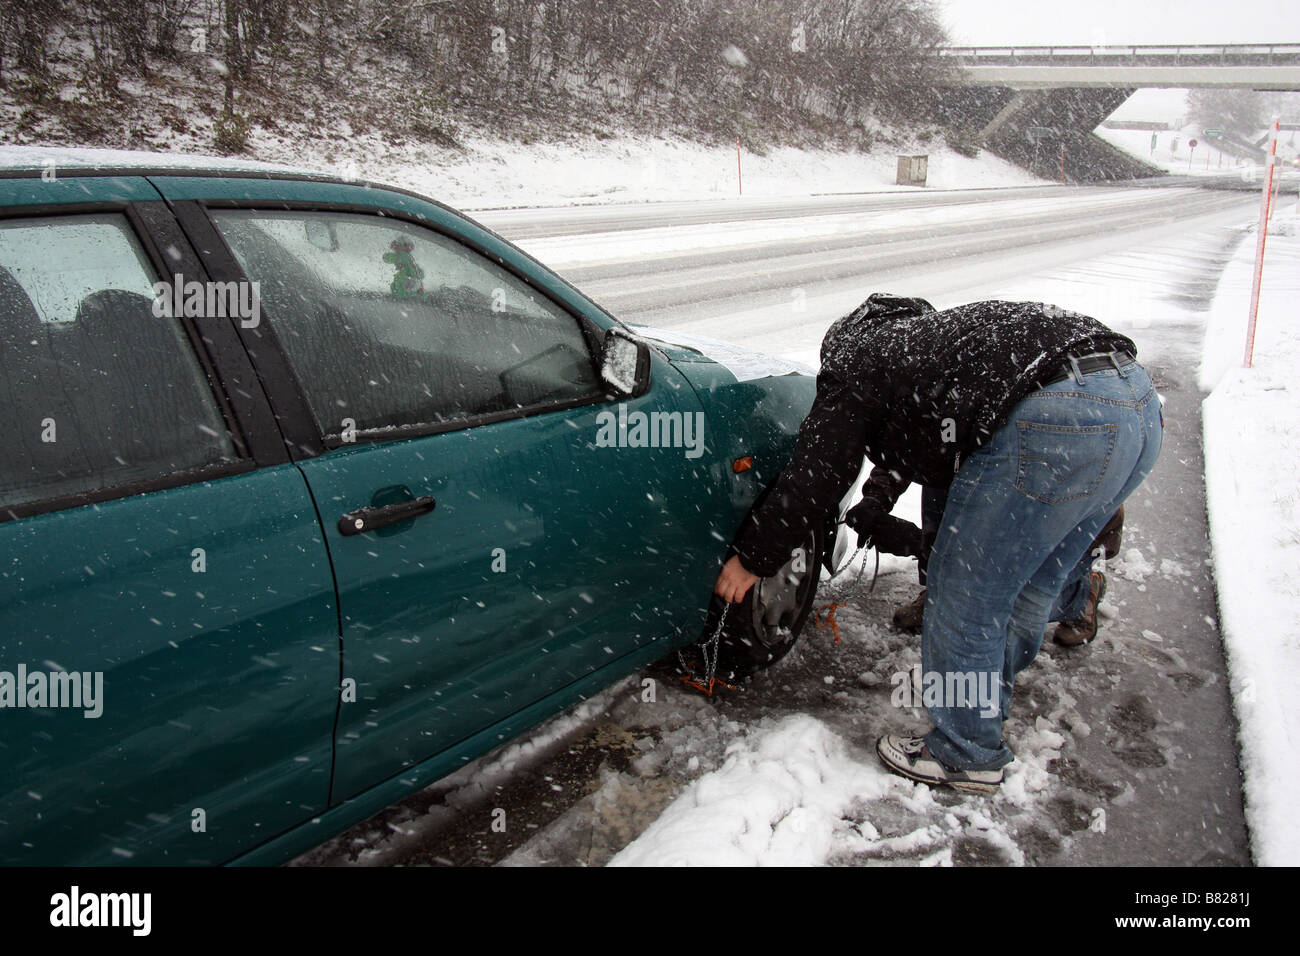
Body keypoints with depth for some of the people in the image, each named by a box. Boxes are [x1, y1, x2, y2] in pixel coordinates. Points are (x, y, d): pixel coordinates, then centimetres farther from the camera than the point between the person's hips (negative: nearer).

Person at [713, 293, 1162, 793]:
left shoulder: (854, 365, 14)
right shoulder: (925, 337, 37)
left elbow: (811, 480, 11)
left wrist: (750, 559, 22)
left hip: (1060, 415, -10)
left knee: (964, 598, 5)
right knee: (1028, 585, 26)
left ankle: (967, 757, 22)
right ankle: (987, 706, 46)